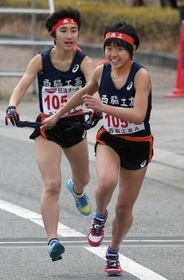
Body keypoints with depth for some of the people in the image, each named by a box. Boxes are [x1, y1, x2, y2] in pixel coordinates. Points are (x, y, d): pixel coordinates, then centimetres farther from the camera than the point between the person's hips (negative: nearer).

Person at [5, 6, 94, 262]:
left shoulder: (83, 61, -12)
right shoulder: (41, 60, -12)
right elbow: (22, 86, -18)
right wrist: (12, 106, -38)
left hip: (75, 125, 3)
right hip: (48, 127, -3)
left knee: (83, 178, 26)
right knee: (52, 185, -19)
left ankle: (77, 191, 65)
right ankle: (53, 240, -22)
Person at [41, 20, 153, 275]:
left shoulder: (141, 75, -20)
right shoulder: (101, 71, -7)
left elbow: (138, 115, -30)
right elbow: (84, 94, 15)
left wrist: (103, 107, -41)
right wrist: (57, 116, 25)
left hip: (138, 145, -2)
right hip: (109, 140, 2)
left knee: (125, 207, 10)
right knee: (106, 181, -33)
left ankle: (113, 253, 35)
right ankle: (100, 216, 0)